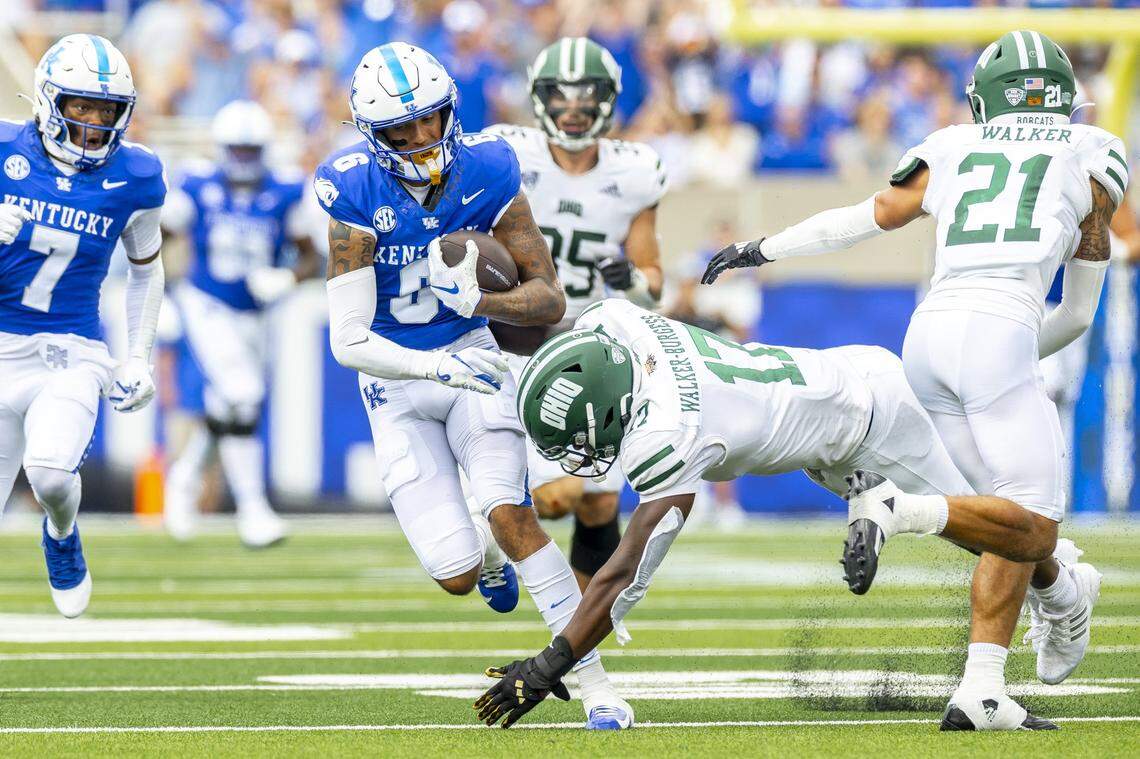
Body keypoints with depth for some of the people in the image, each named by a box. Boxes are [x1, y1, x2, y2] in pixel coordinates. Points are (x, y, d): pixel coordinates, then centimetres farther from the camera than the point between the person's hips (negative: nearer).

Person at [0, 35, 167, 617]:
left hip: (72, 355, 0)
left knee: (50, 472, -26)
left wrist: (139, 358, 8)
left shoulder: (134, 177, -1)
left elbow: (146, 269, 15)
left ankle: (61, 536, 10)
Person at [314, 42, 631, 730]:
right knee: (458, 577, -7)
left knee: (509, 512, -23)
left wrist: (483, 300, -32)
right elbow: (349, 341, -23)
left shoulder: (487, 170, -14)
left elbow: (550, 298, -11)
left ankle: (597, 684, -16)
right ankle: (485, 549, 34)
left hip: (472, 358, 0)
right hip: (396, 381, 0)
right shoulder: (356, 193, -20)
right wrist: (438, 366, -38)